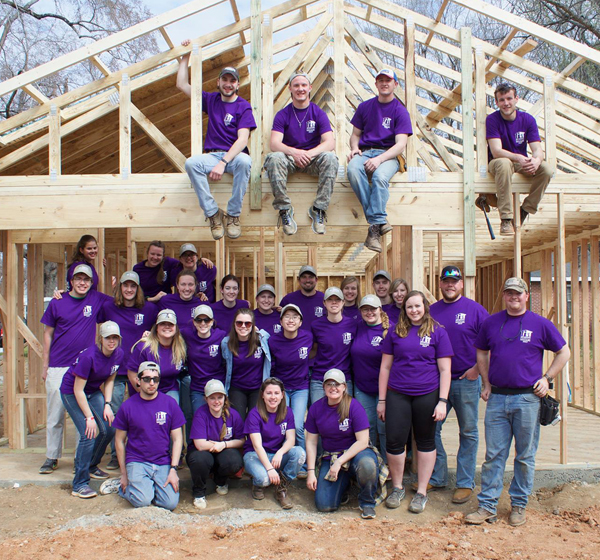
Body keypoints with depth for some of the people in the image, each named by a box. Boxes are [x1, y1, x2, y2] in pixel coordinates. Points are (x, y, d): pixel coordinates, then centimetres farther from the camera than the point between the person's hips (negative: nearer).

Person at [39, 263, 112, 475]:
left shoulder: (97, 299, 2)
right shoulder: (57, 303, 1)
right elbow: (48, 334, 7)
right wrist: (45, 365, 4)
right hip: (58, 367, 0)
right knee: (55, 415, 6)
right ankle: (52, 457, 19)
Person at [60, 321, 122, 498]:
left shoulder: (118, 354, -11)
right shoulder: (89, 356, -30)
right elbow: (78, 390, -25)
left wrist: (107, 404, -6)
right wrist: (89, 417, -23)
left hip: (94, 391, 6)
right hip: (72, 392, -6)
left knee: (109, 429, -3)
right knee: (88, 434, -17)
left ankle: (92, 466, 24)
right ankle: (79, 485, -8)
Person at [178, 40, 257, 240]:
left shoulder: (243, 106, 2)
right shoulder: (211, 100, 16)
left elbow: (243, 139, -12)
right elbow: (182, 85, 21)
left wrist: (223, 162, -25)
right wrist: (186, 56, 18)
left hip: (235, 155, -3)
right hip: (212, 155, 3)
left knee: (244, 161, -40)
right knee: (191, 163, -31)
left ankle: (233, 215, -27)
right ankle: (213, 213, -24)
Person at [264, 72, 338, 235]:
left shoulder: (318, 113, 3)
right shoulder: (282, 115, 2)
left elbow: (330, 142, -10)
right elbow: (274, 144, -11)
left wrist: (309, 153, -29)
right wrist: (294, 152, -33)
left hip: (313, 157, 0)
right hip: (290, 158, 0)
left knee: (330, 158, -32)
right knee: (273, 158, -33)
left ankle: (318, 209, -24)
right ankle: (284, 209, -25)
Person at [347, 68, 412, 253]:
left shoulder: (400, 111, 6)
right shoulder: (365, 106, 18)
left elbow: (401, 144, -5)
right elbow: (355, 134, 23)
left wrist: (379, 159, -22)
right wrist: (354, 148, -2)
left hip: (388, 155, -2)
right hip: (365, 152, 3)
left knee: (380, 177, -38)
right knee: (353, 170, -34)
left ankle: (374, 228, -37)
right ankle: (379, 221, -36)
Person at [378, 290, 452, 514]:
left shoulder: (437, 332, 1)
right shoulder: (396, 332, 6)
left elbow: (444, 369, -1)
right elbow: (385, 366, 9)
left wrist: (442, 401, -7)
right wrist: (382, 400, 7)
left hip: (427, 395, -1)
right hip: (397, 394, 1)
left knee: (425, 442, 9)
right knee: (394, 441, -2)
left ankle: (421, 492, 22)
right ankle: (397, 488, 20)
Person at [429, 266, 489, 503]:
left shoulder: (475, 310, -3)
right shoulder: (431, 311, 8)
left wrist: (477, 369, -10)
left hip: (466, 380, -3)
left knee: (468, 432, 7)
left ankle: (465, 483, 18)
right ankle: (437, 477, 21)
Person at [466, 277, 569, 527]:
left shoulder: (540, 324, 0)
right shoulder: (491, 322, 7)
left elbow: (564, 352, 9)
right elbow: (481, 353, 19)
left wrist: (547, 378, 0)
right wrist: (486, 383, 10)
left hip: (527, 399, -2)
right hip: (497, 398, 2)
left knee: (525, 456, 8)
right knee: (493, 455, 5)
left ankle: (519, 505, 21)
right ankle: (487, 506, 11)